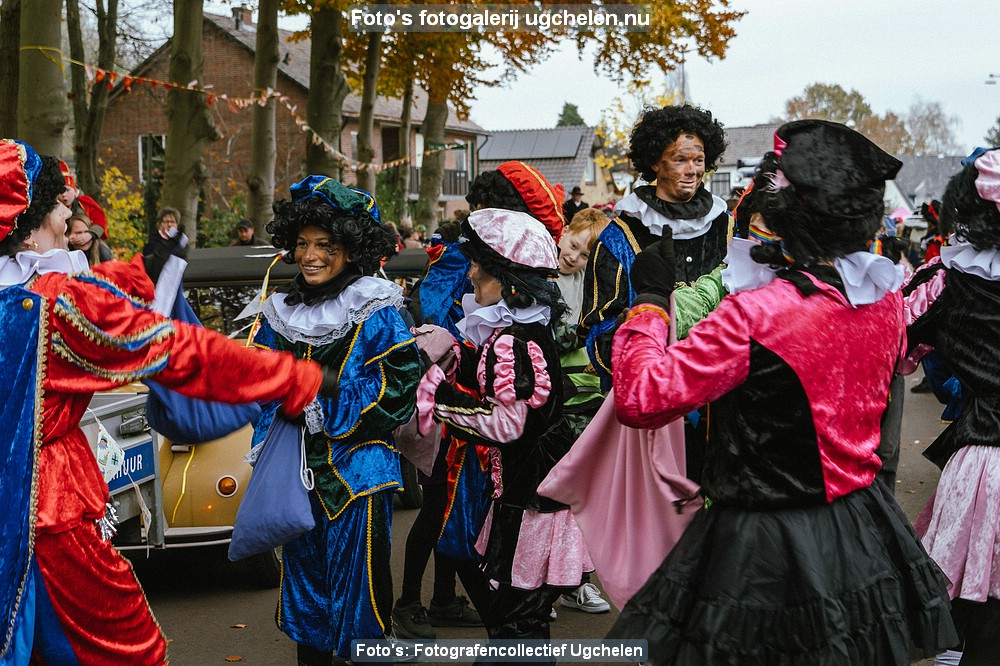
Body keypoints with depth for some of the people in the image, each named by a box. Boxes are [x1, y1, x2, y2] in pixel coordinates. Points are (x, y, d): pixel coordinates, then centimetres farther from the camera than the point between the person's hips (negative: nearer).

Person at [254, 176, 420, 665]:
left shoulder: (375, 312, -10)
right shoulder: (280, 311, 7)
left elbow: (399, 385, -16)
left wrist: (328, 407, -19)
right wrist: (268, 444, 2)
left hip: (357, 471, -6)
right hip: (296, 470, 6)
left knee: (358, 584, 0)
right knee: (303, 574, 17)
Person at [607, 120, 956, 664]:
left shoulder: (756, 315, -27)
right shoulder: (885, 297, -3)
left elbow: (640, 398, -27)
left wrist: (650, 297, -13)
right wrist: (788, 270, 22)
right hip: (862, 532, 7)